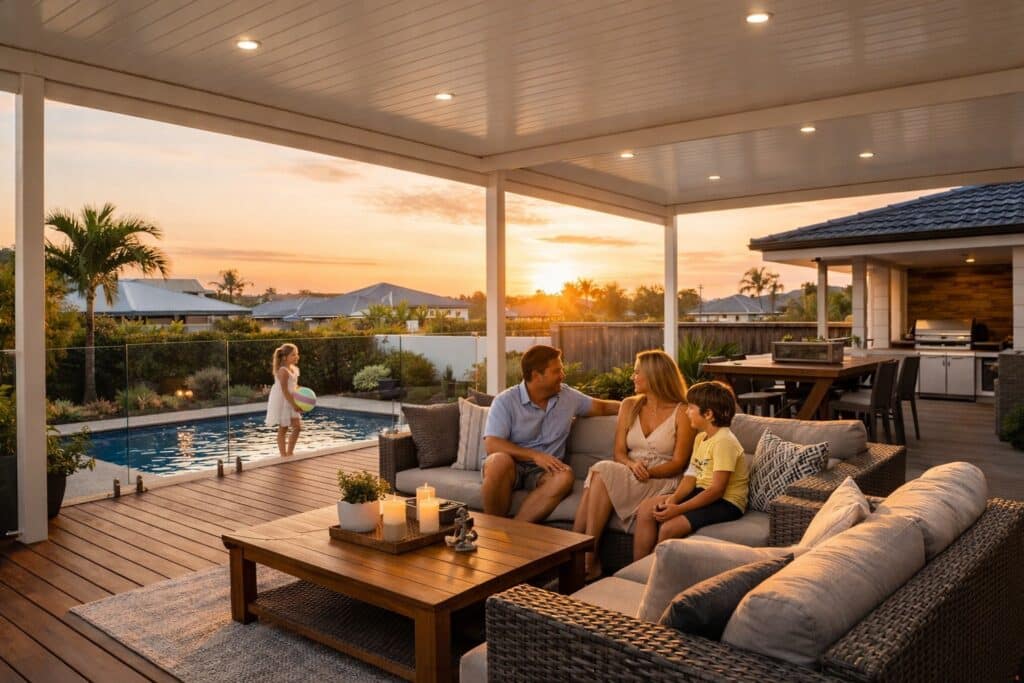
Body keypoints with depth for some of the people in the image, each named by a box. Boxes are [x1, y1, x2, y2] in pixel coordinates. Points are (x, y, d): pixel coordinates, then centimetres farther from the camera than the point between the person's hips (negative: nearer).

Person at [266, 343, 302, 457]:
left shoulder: (295, 369, 7)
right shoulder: (283, 371, -22)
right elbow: (284, 390, -24)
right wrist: (294, 404, -23)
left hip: (290, 402, 9)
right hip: (281, 402, -9)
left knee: (297, 426, 8)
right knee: (283, 429, 0)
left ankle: (290, 452, 19)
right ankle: (283, 455, 9)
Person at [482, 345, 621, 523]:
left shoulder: (568, 396, 8)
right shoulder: (505, 401, -8)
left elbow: (602, 407, 24)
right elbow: (491, 445, -18)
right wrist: (535, 455, -25)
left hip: (543, 471, 4)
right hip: (511, 465, -3)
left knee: (565, 476, -32)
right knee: (500, 461, -39)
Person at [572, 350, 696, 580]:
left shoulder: (682, 412, -1)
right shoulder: (629, 406, 14)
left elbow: (678, 463, -5)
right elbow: (618, 452, 8)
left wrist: (648, 472, -20)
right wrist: (632, 465, -14)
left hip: (663, 482, -4)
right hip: (627, 476, 4)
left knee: (602, 472, -30)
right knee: (602, 470, -32)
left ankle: (587, 559, -29)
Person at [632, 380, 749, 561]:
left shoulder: (724, 441, -19)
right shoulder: (701, 437, 11)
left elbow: (717, 490, -24)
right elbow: (691, 477, 6)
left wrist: (679, 509, -26)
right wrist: (673, 498, -12)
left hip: (725, 503, -9)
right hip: (703, 493, 9)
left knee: (669, 528, -26)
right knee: (646, 508, -3)